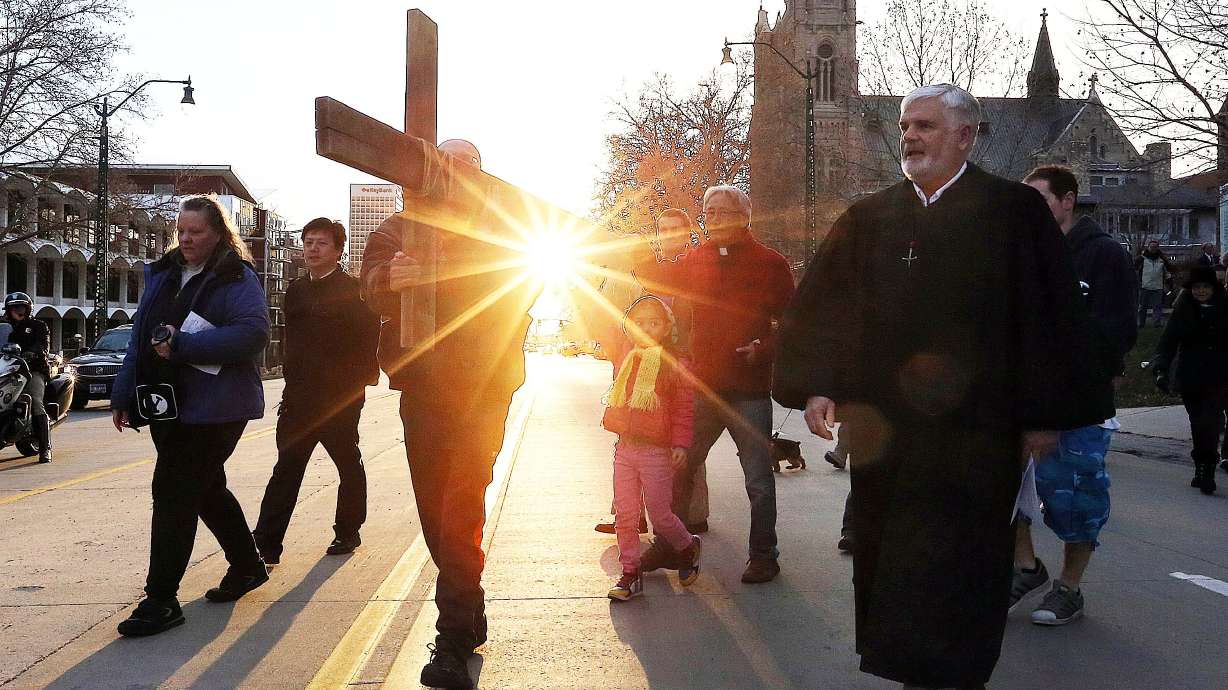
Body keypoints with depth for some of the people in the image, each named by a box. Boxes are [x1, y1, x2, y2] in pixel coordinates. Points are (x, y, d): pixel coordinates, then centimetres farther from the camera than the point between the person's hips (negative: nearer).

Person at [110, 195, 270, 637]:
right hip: (168, 404, 8)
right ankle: (247, 566, 35)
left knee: (174, 491, -9)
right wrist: (123, 396, 13)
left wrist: (183, 345, -24)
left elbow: (254, 333, -23)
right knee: (205, 488, 17)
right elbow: (141, 336, 17)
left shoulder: (237, 278, -8)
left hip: (212, 407, -8)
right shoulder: (162, 275, 14)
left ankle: (161, 600, -3)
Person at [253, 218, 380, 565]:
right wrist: (292, 378, 14)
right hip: (299, 394, 5)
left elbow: (369, 334, -9)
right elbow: (292, 338, 19)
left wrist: (365, 375, -14)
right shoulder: (296, 290, 14)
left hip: (340, 396, -5)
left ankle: (347, 532, 25)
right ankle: (266, 545, -2)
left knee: (349, 464, 10)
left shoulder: (353, 289, -5)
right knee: (286, 468, 0)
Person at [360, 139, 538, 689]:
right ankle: (469, 617, 28)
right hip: (421, 390, 4)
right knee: (436, 516, 10)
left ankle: (454, 642, -8)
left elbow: (518, 289, -10)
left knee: (459, 515, -12)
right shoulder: (400, 228, 10)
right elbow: (370, 284, -6)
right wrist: (391, 277, -31)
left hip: (479, 391, -3)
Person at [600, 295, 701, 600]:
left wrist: (681, 443, -14)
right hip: (625, 447, 5)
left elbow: (683, 408, -8)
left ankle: (688, 547, 34)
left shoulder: (675, 363, -8)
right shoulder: (623, 352, 5)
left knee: (660, 515, 4)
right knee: (625, 515, 7)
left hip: (657, 450, -4)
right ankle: (630, 573, 20)